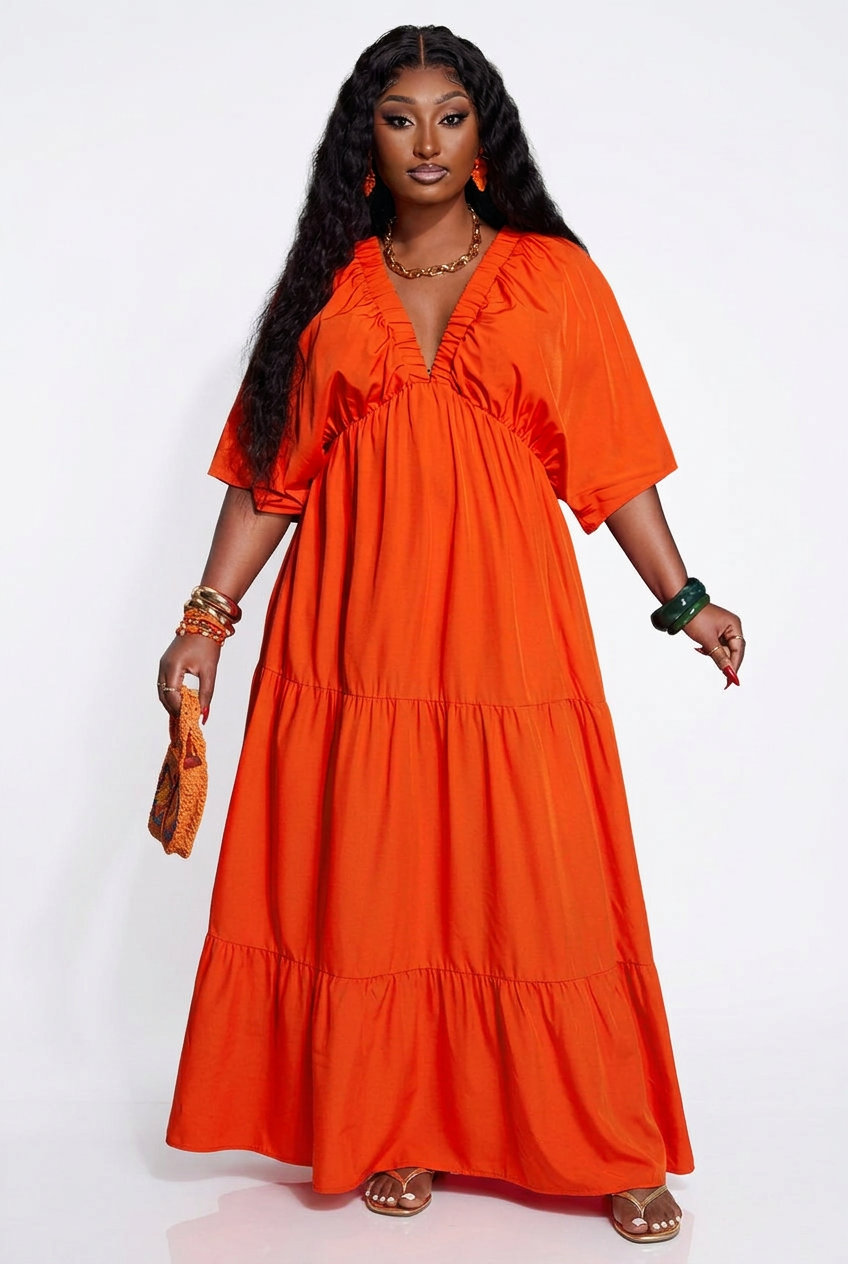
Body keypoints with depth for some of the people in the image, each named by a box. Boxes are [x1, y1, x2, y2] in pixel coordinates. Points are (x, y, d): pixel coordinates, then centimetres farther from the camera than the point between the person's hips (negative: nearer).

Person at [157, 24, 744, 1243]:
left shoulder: (554, 275, 7)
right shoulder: (327, 284, 10)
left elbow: (609, 460, 6)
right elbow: (269, 471, 7)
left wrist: (682, 599, 0)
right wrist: (208, 615, 0)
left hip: (504, 620, -1)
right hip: (355, 626, 2)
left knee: (539, 879, 0)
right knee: (369, 878, 5)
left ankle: (607, 1148, 16)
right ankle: (389, 1134, 22)